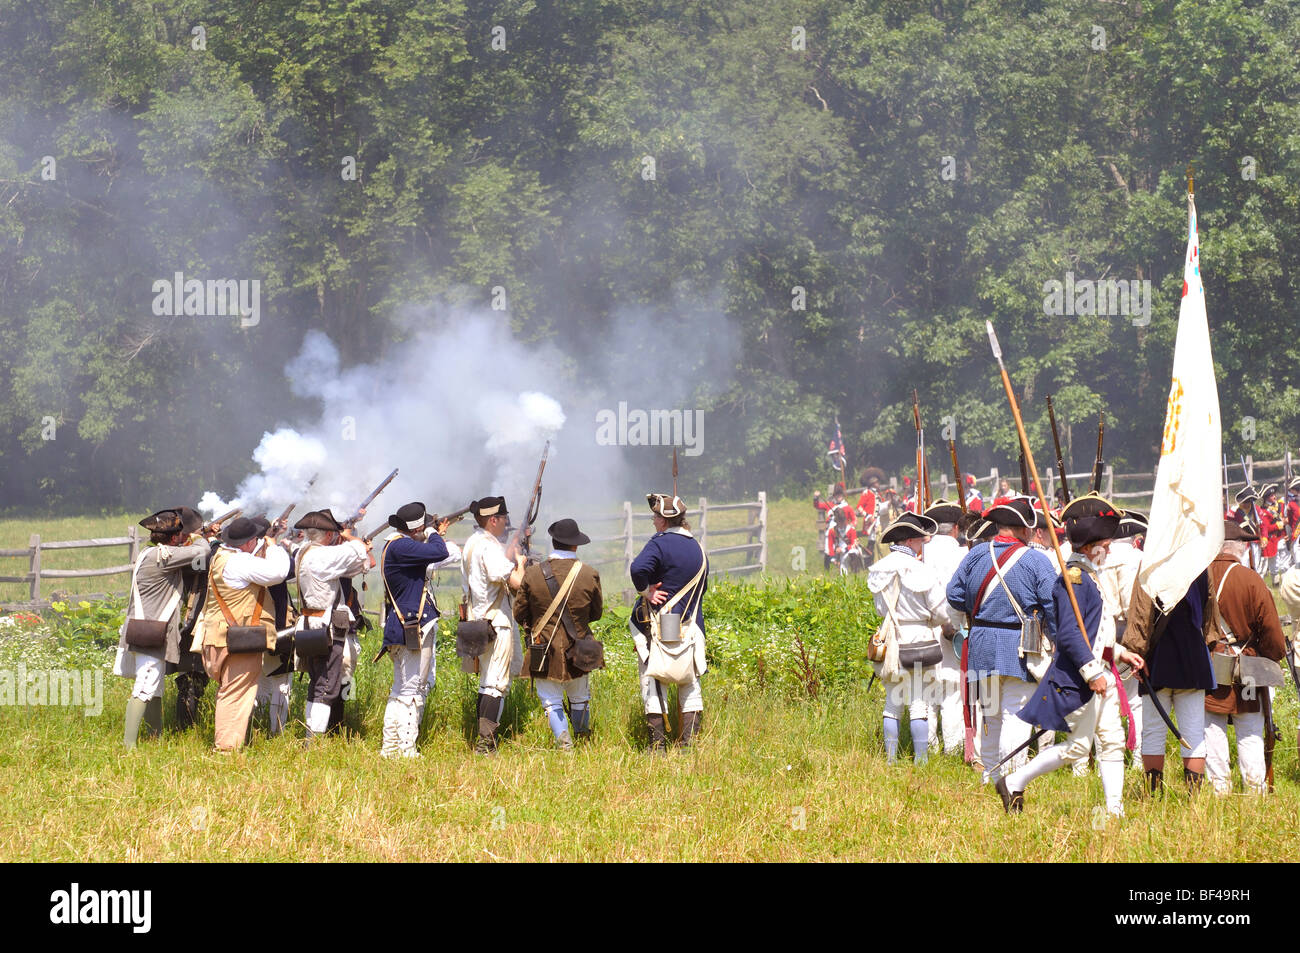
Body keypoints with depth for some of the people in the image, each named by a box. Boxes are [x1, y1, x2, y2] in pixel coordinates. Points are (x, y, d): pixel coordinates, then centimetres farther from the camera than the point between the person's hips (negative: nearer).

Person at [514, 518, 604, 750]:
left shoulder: (533, 574, -9)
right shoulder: (589, 575, -7)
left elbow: (520, 615, 0)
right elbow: (596, 613, 7)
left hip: (544, 651, -1)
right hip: (577, 651, 1)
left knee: (551, 703, 7)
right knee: (580, 701, 21)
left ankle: (563, 738, -13)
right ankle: (583, 738, 36)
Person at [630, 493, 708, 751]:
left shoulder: (660, 543, -12)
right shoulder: (698, 548, 11)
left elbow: (639, 568, -29)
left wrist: (645, 591, -14)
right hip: (689, 627, 6)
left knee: (652, 682, 0)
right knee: (690, 685, 12)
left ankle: (658, 741, -4)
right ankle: (690, 741, 8)